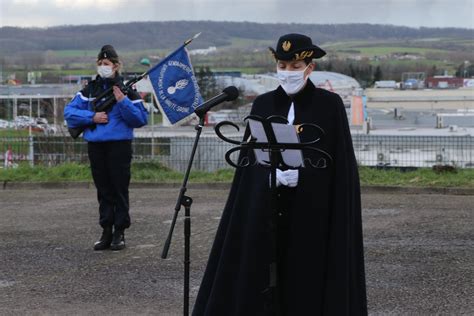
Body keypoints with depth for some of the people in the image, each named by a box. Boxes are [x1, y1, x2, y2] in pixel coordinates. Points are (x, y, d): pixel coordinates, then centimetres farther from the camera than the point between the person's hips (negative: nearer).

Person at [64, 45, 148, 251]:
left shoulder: (126, 90, 0)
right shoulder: (89, 90, 10)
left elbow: (141, 119, -6)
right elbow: (69, 112, 5)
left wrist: (123, 102, -17)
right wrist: (91, 117, -9)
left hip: (119, 146, -4)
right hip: (95, 146, 4)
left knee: (119, 189, -2)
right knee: (103, 191, 9)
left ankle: (119, 233, 5)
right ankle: (106, 232, 15)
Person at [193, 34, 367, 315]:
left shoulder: (330, 105, -3)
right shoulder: (263, 105, 7)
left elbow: (339, 163, -5)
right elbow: (250, 160, 8)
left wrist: (299, 173, -18)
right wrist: (274, 174, -12)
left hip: (313, 211, -3)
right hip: (266, 207, 3)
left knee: (309, 279, -2)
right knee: (261, 277, 1)